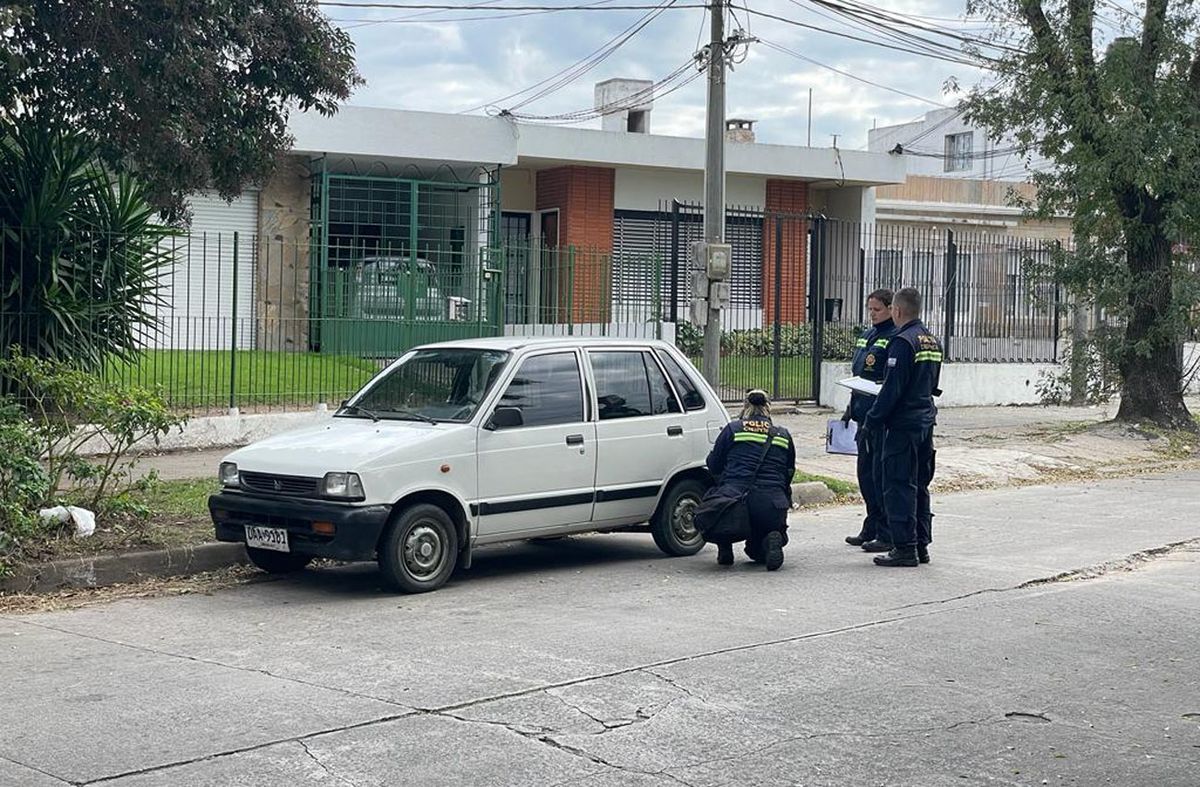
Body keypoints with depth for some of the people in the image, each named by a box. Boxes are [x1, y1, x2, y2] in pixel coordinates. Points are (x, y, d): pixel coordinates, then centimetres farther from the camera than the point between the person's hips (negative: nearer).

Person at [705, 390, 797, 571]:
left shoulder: (732, 429, 10)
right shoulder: (783, 435, 18)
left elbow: (713, 467, 16)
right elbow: (789, 473, 23)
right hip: (771, 506, 3)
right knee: (758, 553, 28)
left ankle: (725, 548, 16)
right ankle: (772, 541, -8)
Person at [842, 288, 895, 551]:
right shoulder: (866, 336, 17)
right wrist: (851, 408, 22)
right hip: (865, 415, 9)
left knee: (882, 474, -6)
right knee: (866, 472, 14)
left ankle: (887, 535, 0)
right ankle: (871, 528, 24)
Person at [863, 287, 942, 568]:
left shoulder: (903, 341, -15)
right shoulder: (933, 341, 12)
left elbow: (893, 388, -18)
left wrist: (873, 420, -11)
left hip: (903, 423, -9)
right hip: (926, 420, 9)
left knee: (899, 486, -4)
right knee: (919, 486, 14)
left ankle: (904, 547, -4)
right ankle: (921, 544, 18)